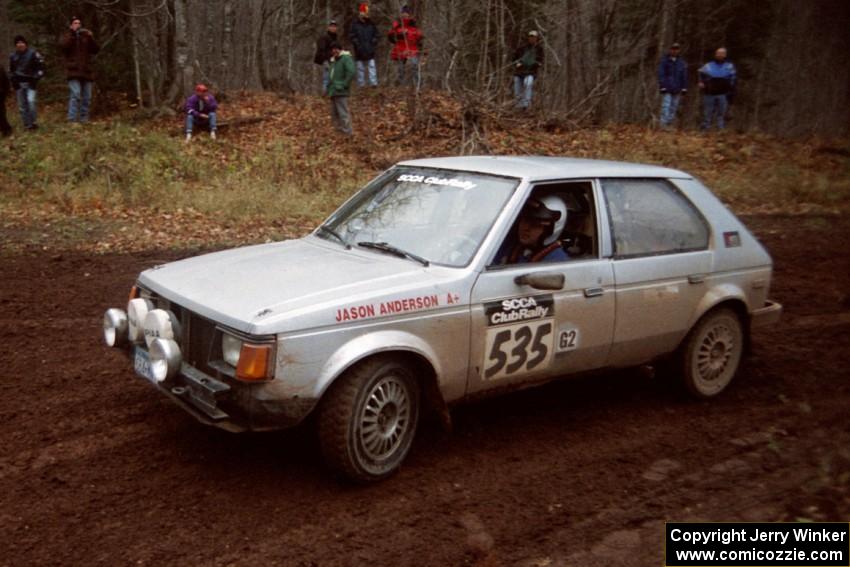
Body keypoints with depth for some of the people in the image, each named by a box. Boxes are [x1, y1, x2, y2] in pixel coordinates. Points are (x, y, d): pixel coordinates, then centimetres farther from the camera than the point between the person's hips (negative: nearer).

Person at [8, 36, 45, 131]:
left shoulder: (33, 53, -6)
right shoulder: (13, 56, 7)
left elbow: (41, 65, -3)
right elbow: (11, 70, 19)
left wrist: (36, 78, -9)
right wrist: (13, 80, 7)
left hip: (30, 82, -4)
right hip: (19, 84, 4)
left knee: (31, 101, -20)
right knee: (22, 105, 5)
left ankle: (34, 122, -7)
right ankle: (27, 124, 12)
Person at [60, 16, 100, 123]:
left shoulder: (86, 37, 18)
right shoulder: (68, 35, 11)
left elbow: (96, 50, 7)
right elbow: (63, 46, -11)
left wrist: (91, 38, -6)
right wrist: (72, 33, -11)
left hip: (86, 71, 4)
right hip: (73, 71, -4)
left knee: (87, 97, 4)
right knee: (75, 95, -17)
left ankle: (84, 119, 10)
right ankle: (72, 119, -20)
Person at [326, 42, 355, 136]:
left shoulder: (346, 58, -7)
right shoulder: (334, 61, 20)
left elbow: (351, 73, -20)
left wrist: (343, 85, -19)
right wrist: (329, 86, 16)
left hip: (341, 93, -10)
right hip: (333, 92, 10)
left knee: (343, 114, -11)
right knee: (334, 114, 12)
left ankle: (347, 134, -9)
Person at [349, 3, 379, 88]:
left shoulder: (371, 24, 10)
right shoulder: (355, 24, -2)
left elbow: (375, 34, 18)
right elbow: (352, 36, -3)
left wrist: (374, 42, 4)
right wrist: (358, 44, -11)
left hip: (370, 51, 2)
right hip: (360, 52, -2)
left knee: (372, 66, -6)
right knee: (360, 68, 4)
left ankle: (373, 83, -7)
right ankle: (361, 85, 9)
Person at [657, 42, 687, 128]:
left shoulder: (682, 63, 10)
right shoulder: (664, 61, 0)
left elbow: (684, 76, 11)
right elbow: (661, 75, -4)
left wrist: (684, 88, 3)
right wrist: (662, 86, -12)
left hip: (677, 90, 4)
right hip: (667, 89, -4)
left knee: (674, 108, 5)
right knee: (666, 107, -12)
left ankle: (670, 124, 10)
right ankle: (664, 125, -14)